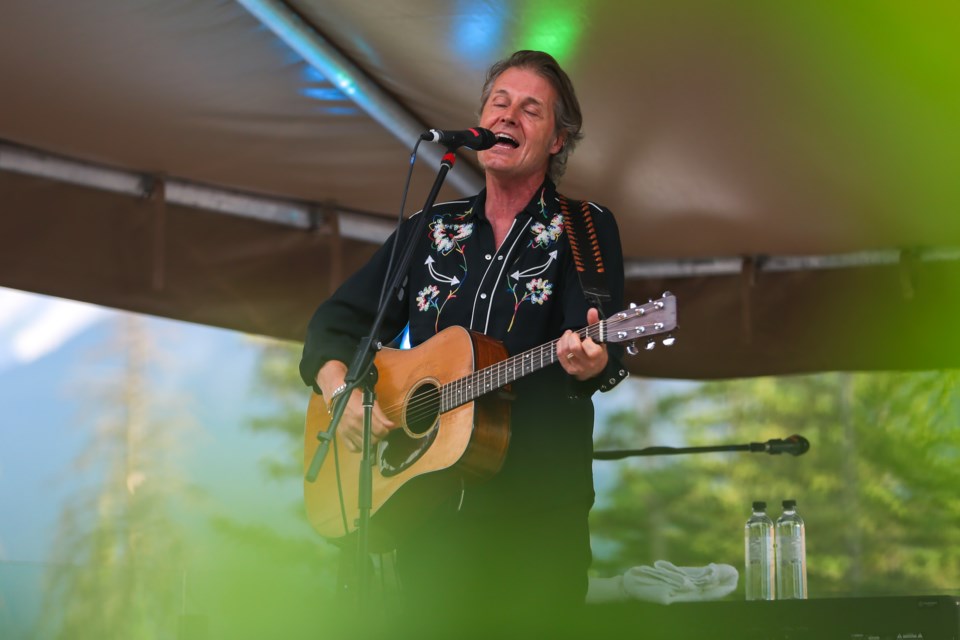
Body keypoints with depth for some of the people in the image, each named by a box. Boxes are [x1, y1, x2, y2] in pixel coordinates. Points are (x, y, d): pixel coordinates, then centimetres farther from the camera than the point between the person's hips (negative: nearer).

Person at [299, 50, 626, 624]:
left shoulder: (587, 229, 4)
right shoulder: (429, 231, 15)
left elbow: (609, 350, -10)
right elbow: (336, 323, 15)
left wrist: (593, 362, -34)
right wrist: (341, 392, -5)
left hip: (536, 512, -3)